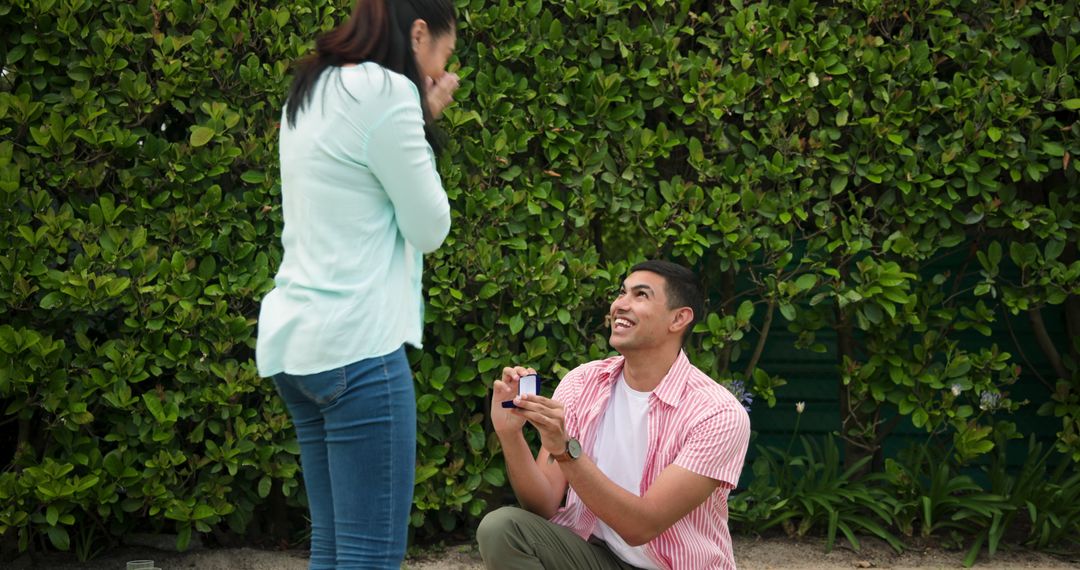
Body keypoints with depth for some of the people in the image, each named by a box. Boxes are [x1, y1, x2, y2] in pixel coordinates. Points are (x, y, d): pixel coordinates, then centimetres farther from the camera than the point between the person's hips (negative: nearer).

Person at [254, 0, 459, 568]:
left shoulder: (311, 95, 17)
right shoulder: (385, 93, -10)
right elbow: (429, 227, -6)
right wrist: (424, 124, 4)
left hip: (297, 341, 10)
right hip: (357, 344, -10)